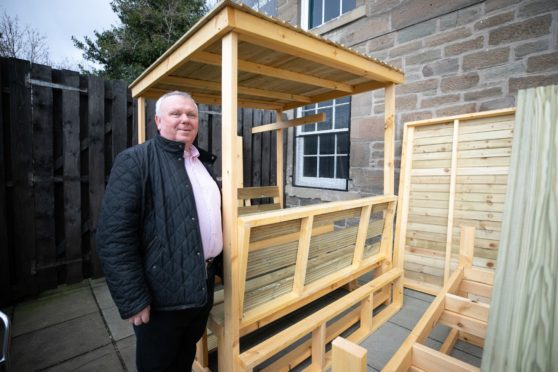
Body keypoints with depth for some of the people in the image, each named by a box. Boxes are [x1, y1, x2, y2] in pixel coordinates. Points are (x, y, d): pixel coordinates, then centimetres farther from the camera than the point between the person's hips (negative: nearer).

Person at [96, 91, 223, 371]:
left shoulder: (203, 163, 10)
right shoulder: (135, 160, -12)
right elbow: (114, 236, -18)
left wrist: (221, 268, 16)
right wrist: (133, 299, -18)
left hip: (202, 288, 6)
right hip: (161, 294, -6)